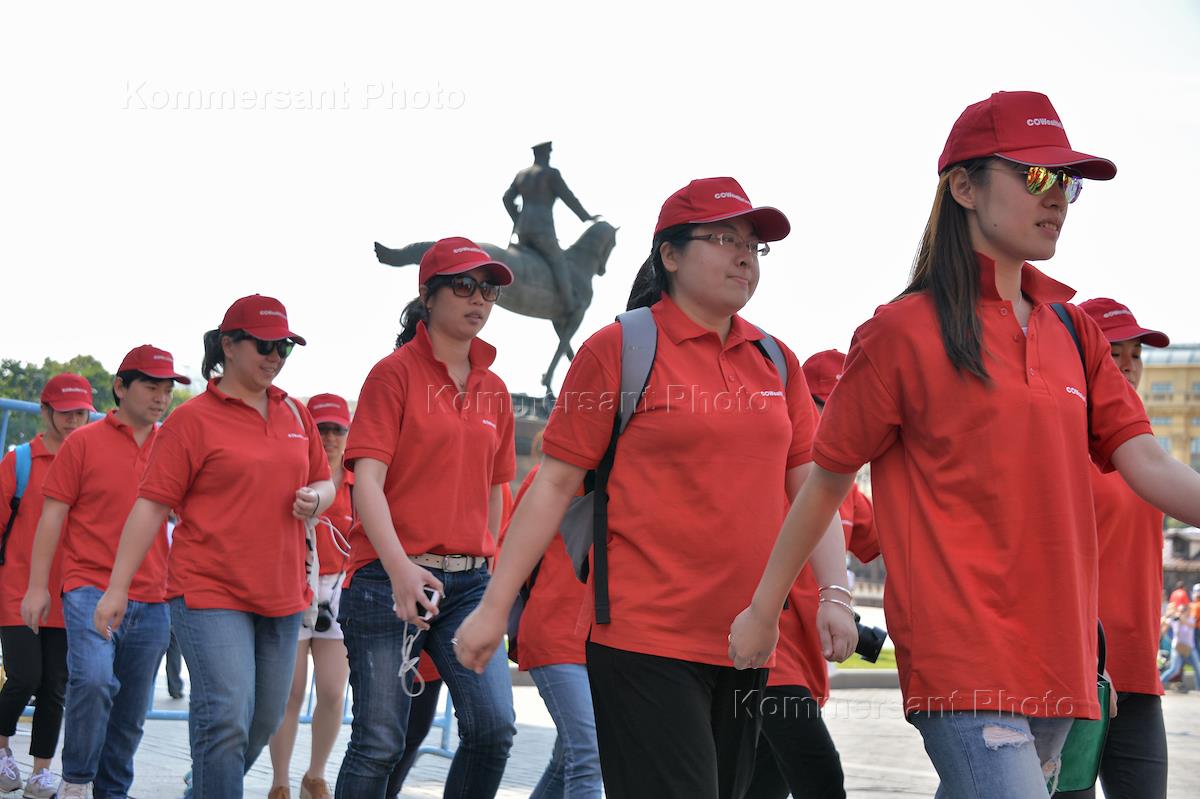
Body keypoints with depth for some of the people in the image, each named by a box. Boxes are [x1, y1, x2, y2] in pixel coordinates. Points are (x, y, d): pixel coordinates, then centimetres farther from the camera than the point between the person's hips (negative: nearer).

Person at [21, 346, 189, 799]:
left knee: (131, 713, 6)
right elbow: (53, 515, 2)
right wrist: (38, 586, -4)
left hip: (151, 600, 4)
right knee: (94, 679, -24)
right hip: (91, 588, -4)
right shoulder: (84, 443, 2)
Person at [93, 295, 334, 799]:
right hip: (210, 591, -6)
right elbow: (151, 506, -6)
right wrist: (117, 587, -10)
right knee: (227, 720, -15)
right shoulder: (192, 419, -4)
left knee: (265, 721, 11)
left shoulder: (295, 414, 12)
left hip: (282, 596, 6)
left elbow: (324, 482, 24)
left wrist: (315, 499, -2)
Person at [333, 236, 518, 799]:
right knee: (380, 742, -3)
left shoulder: (493, 390, 12)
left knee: (493, 728, -9)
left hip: (469, 582, 5)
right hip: (391, 577, -5)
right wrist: (400, 568, -26)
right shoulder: (396, 373, -4)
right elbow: (367, 480, -13)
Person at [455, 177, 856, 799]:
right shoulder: (619, 348, -3)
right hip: (645, 635, -6)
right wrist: (494, 607, -5)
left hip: (746, 642, 6)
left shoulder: (776, 362, 12)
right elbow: (554, 485, -3)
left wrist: (834, 595, -1)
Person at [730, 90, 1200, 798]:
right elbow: (827, 481, 4)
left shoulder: (1073, 332, 14)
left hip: (1058, 658, 6)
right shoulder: (904, 332, -3)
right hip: (960, 656, -6)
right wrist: (763, 612, 9)